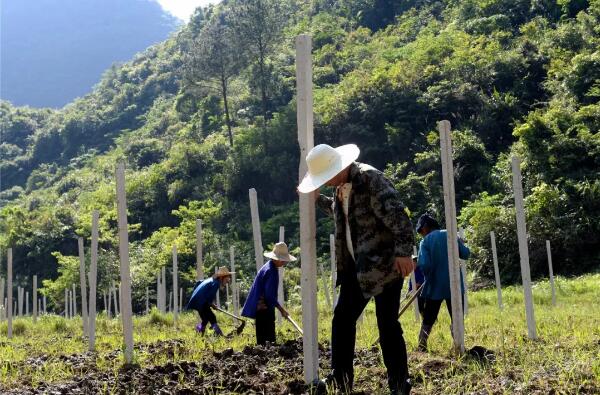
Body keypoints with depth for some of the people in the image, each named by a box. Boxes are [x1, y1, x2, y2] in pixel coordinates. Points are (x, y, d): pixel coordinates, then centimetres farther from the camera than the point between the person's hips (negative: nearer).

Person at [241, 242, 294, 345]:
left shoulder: (268, 267, 12)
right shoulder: (271, 271, -20)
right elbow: (270, 295, -23)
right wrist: (281, 309, -16)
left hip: (261, 308, 10)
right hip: (264, 309, -10)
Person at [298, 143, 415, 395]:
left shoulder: (371, 179, -17)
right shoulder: (342, 185, 9)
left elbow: (397, 215, -23)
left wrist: (403, 252, -28)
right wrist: (318, 198, 23)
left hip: (384, 264, -8)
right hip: (356, 266, 9)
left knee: (387, 325, -5)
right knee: (342, 318, 8)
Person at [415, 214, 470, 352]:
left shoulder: (425, 242, -6)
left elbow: (424, 265, -15)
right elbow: (466, 254, 1)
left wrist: (428, 275, 5)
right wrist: (460, 244, 21)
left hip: (434, 287, -1)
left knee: (428, 320, 12)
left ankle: (421, 347, 10)